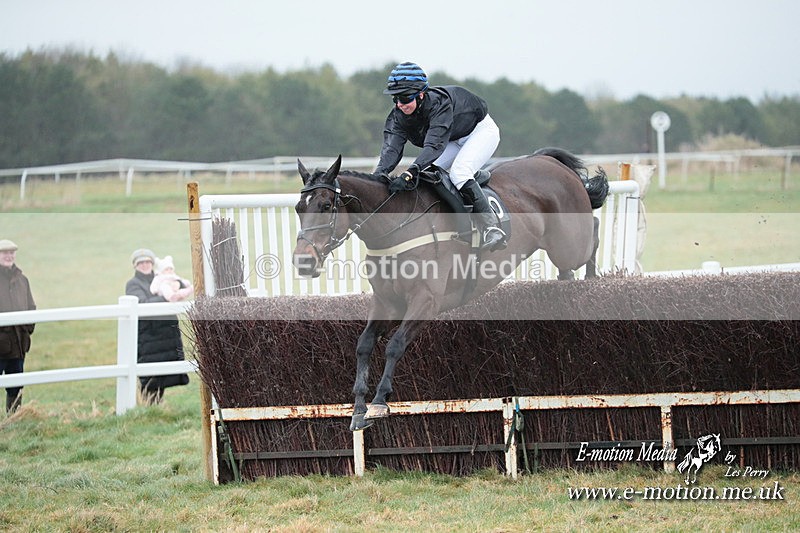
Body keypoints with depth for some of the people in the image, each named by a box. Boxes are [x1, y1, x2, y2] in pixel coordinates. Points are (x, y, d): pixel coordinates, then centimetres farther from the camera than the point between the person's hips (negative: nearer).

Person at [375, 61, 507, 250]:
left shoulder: (439, 103, -39)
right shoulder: (398, 115, -20)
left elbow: (434, 145, -50)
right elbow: (392, 147, -31)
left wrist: (411, 172, -64)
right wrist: (380, 173, -52)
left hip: (481, 130, -8)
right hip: (454, 140, 8)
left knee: (459, 173, -30)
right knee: (423, 175, -8)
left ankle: (491, 227, -29)